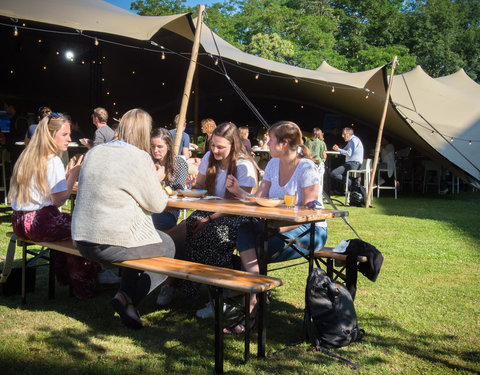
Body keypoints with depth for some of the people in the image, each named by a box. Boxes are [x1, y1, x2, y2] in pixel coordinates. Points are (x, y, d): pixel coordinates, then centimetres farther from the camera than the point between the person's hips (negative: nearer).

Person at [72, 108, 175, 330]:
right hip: (112, 243, -7)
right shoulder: (140, 158, -13)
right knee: (167, 246, 17)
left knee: (140, 244, 30)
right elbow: (157, 205, -6)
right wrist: (157, 180, 14)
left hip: (82, 241, 7)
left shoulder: (94, 153, 7)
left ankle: (125, 294, 17)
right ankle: (129, 300, 5)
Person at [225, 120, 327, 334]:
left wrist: (282, 228, -28)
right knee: (244, 230, -21)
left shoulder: (306, 168, -14)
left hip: (311, 231, -7)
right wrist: (238, 192, -10)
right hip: (281, 226, 7)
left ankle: (250, 311, -13)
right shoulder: (273, 164, 9)